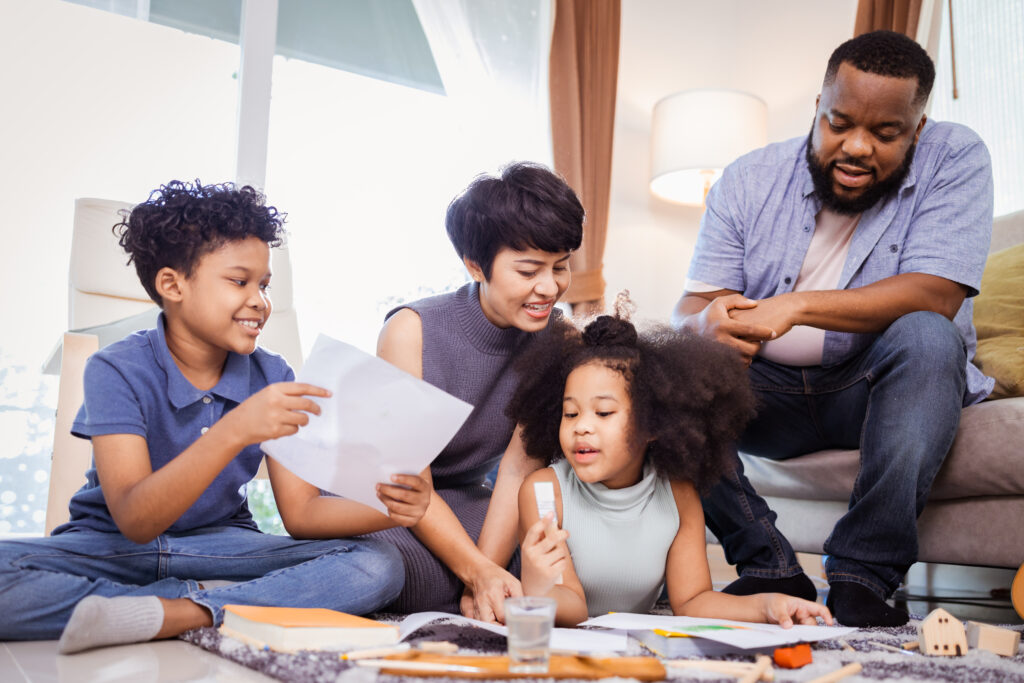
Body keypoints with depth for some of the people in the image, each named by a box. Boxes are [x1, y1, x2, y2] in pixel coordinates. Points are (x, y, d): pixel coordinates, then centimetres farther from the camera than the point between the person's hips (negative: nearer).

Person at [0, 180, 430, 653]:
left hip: (220, 548, 3)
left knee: (377, 566, -20)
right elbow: (134, 521, -25)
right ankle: (221, 600, -22)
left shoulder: (272, 378, -3)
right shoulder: (117, 371, -14)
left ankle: (172, 613, -24)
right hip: (112, 549, -2)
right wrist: (234, 432, -39)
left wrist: (384, 507, -27)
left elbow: (300, 512, -5)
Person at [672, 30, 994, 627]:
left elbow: (936, 295, -22)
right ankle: (771, 570, -16)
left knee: (927, 339, -33)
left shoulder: (955, 160, -9)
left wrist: (797, 307, -33)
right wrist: (708, 323, -33)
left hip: (881, 392, -2)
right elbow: (691, 305, -6)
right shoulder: (751, 179, -2)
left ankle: (864, 577, -24)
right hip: (769, 393, 3)